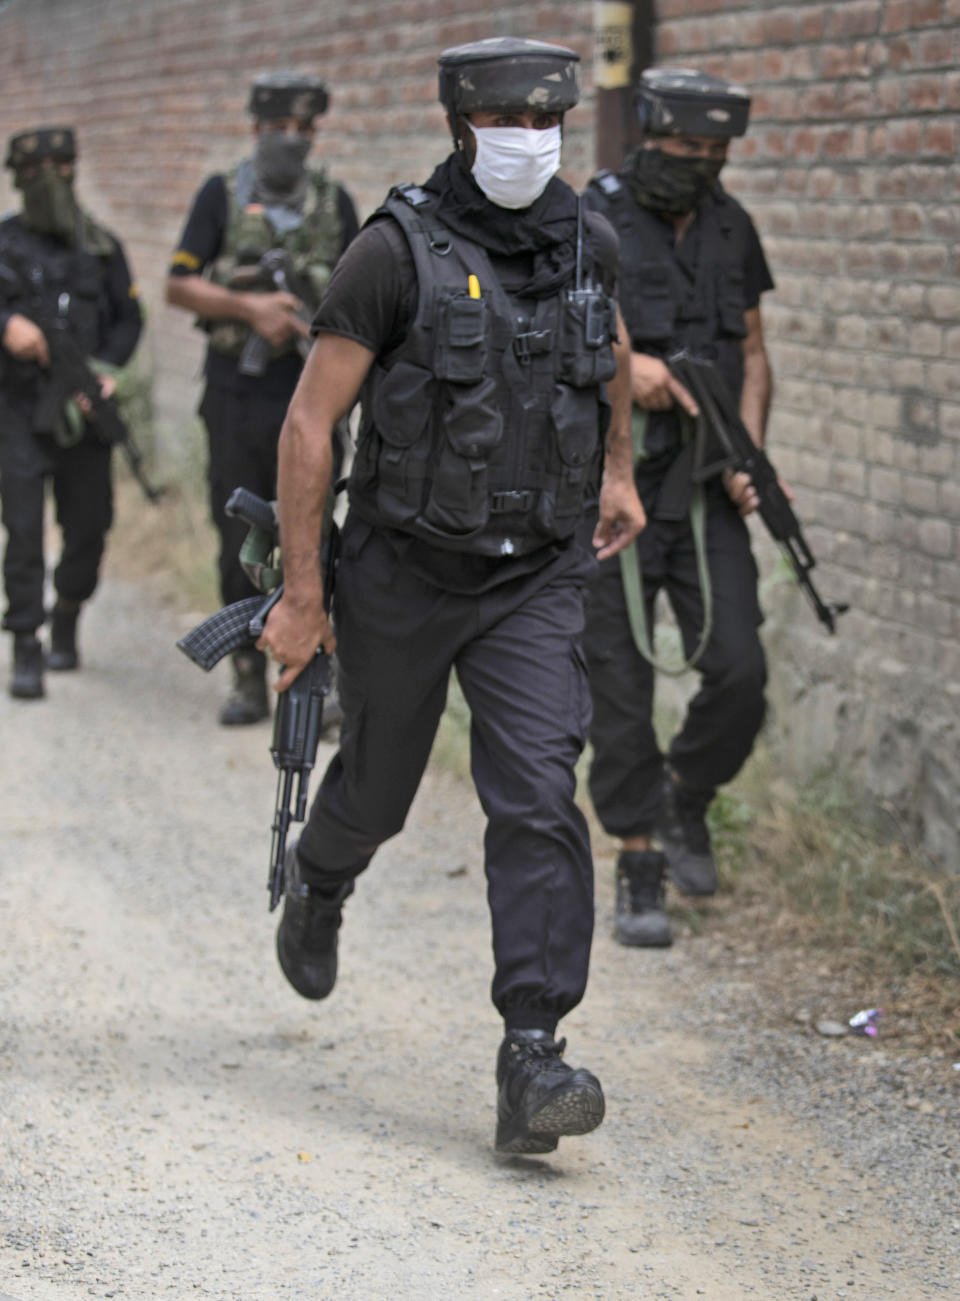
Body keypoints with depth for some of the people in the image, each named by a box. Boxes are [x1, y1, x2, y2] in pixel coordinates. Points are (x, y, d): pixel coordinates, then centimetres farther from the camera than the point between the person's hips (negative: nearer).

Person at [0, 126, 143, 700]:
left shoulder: (102, 247, 8)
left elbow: (128, 318, 9)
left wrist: (107, 371, -8)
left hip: (84, 413, 2)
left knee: (89, 526, 8)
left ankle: (68, 616, 33)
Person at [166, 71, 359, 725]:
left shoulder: (334, 201, 7)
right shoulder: (223, 196, 2)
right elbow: (178, 286, -1)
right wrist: (249, 307, -14)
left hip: (308, 392, 0)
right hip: (235, 393, 0)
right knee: (240, 543, 4)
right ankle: (249, 680, 12)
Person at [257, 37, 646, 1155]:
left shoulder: (586, 246, 1)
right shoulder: (397, 253, -14)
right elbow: (309, 424, -12)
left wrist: (619, 467, 34)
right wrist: (300, 596, -13)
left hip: (536, 580, 2)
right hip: (405, 571, -2)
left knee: (537, 801, -13)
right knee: (379, 788, 17)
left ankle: (532, 1059, -16)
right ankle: (318, 882, 53)